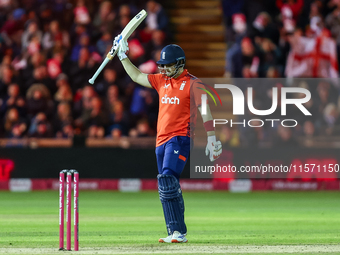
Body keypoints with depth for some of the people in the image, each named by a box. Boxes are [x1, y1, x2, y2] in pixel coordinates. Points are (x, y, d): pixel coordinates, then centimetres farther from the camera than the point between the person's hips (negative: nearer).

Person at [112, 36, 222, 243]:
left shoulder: (192, 83, -4)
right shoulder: (162, 80, 16)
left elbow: (205, 111, -9)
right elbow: (137, 76, 28)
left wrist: (211, 137, -16)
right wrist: (123, 55, 24)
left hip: (180, 139, -8)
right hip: (162, 141, 8)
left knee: (167, 180, -24)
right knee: (167, 187, 6)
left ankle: (178, 232, -27)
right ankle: (175, 233, 10)